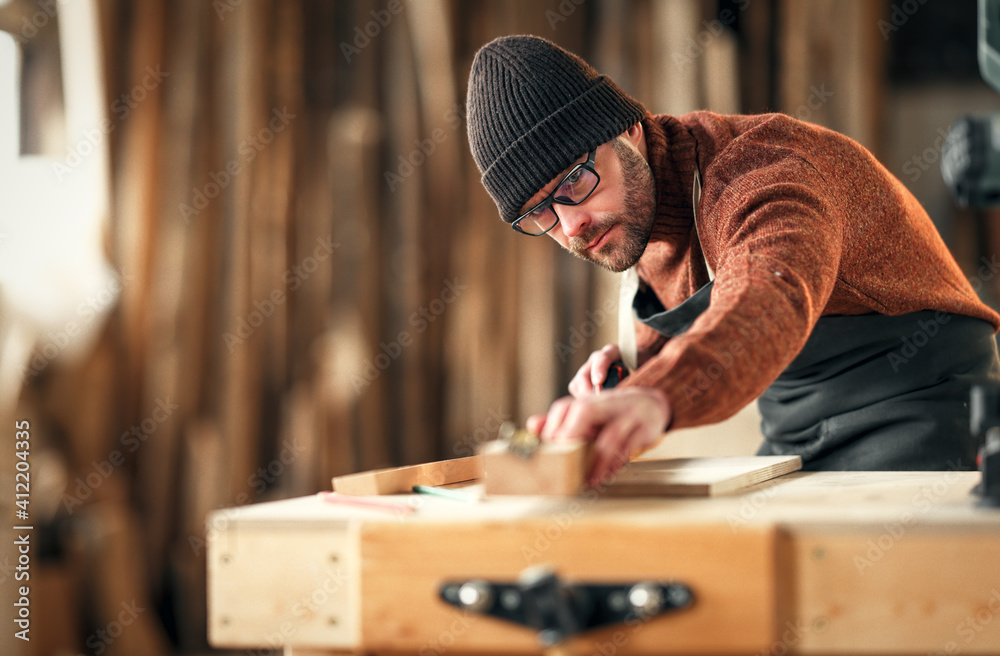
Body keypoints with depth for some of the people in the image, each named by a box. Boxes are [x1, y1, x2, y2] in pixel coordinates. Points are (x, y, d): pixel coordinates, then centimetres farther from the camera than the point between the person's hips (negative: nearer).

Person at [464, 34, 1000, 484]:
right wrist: (635, 360, -4)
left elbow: (769, 305, -48)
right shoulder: (625, 215, 3)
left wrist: (652, 399, -69)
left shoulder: (760, 171, -24)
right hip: (791, 441, 8)